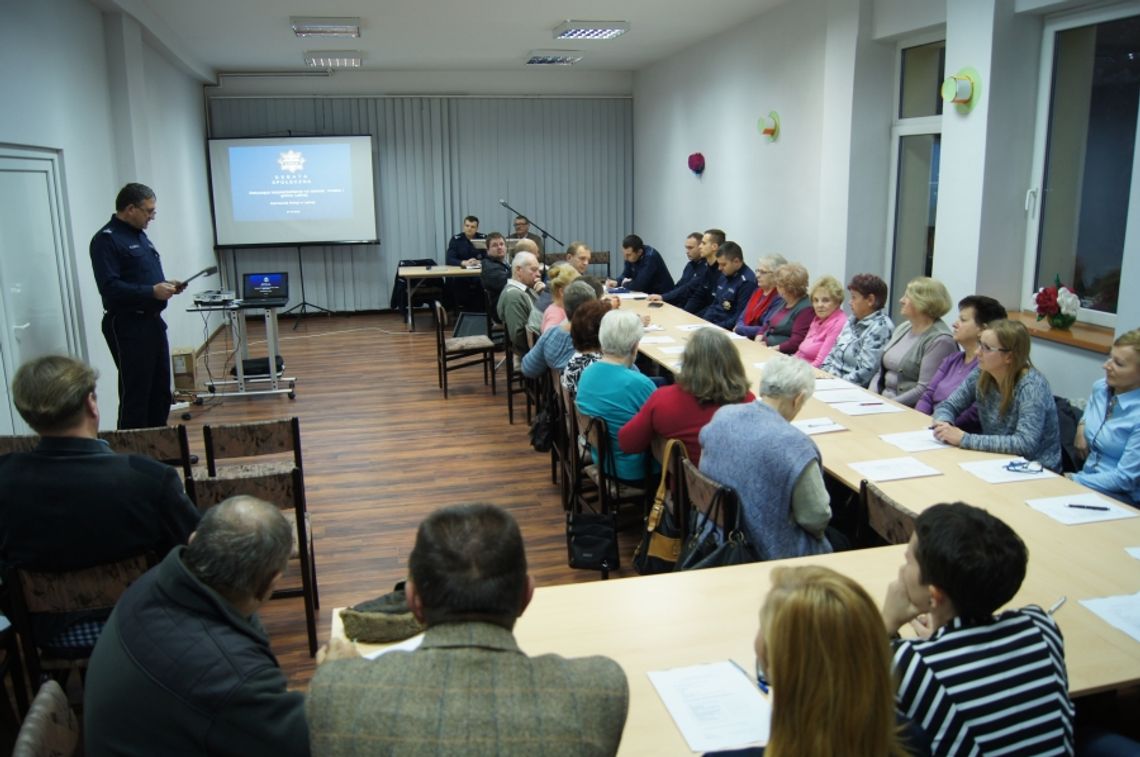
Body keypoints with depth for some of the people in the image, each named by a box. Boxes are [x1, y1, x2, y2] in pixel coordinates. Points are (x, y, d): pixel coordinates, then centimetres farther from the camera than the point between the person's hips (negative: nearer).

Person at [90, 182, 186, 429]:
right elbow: (110, 287, -23)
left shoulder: (139, 235, 15)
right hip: (127, 326, -9)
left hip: (152, 321, 9)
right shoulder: (106, 240, -14)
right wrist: (152, 292, -24)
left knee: (160, 390, 15)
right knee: (135, 393, -4)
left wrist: (166, 284, 6)